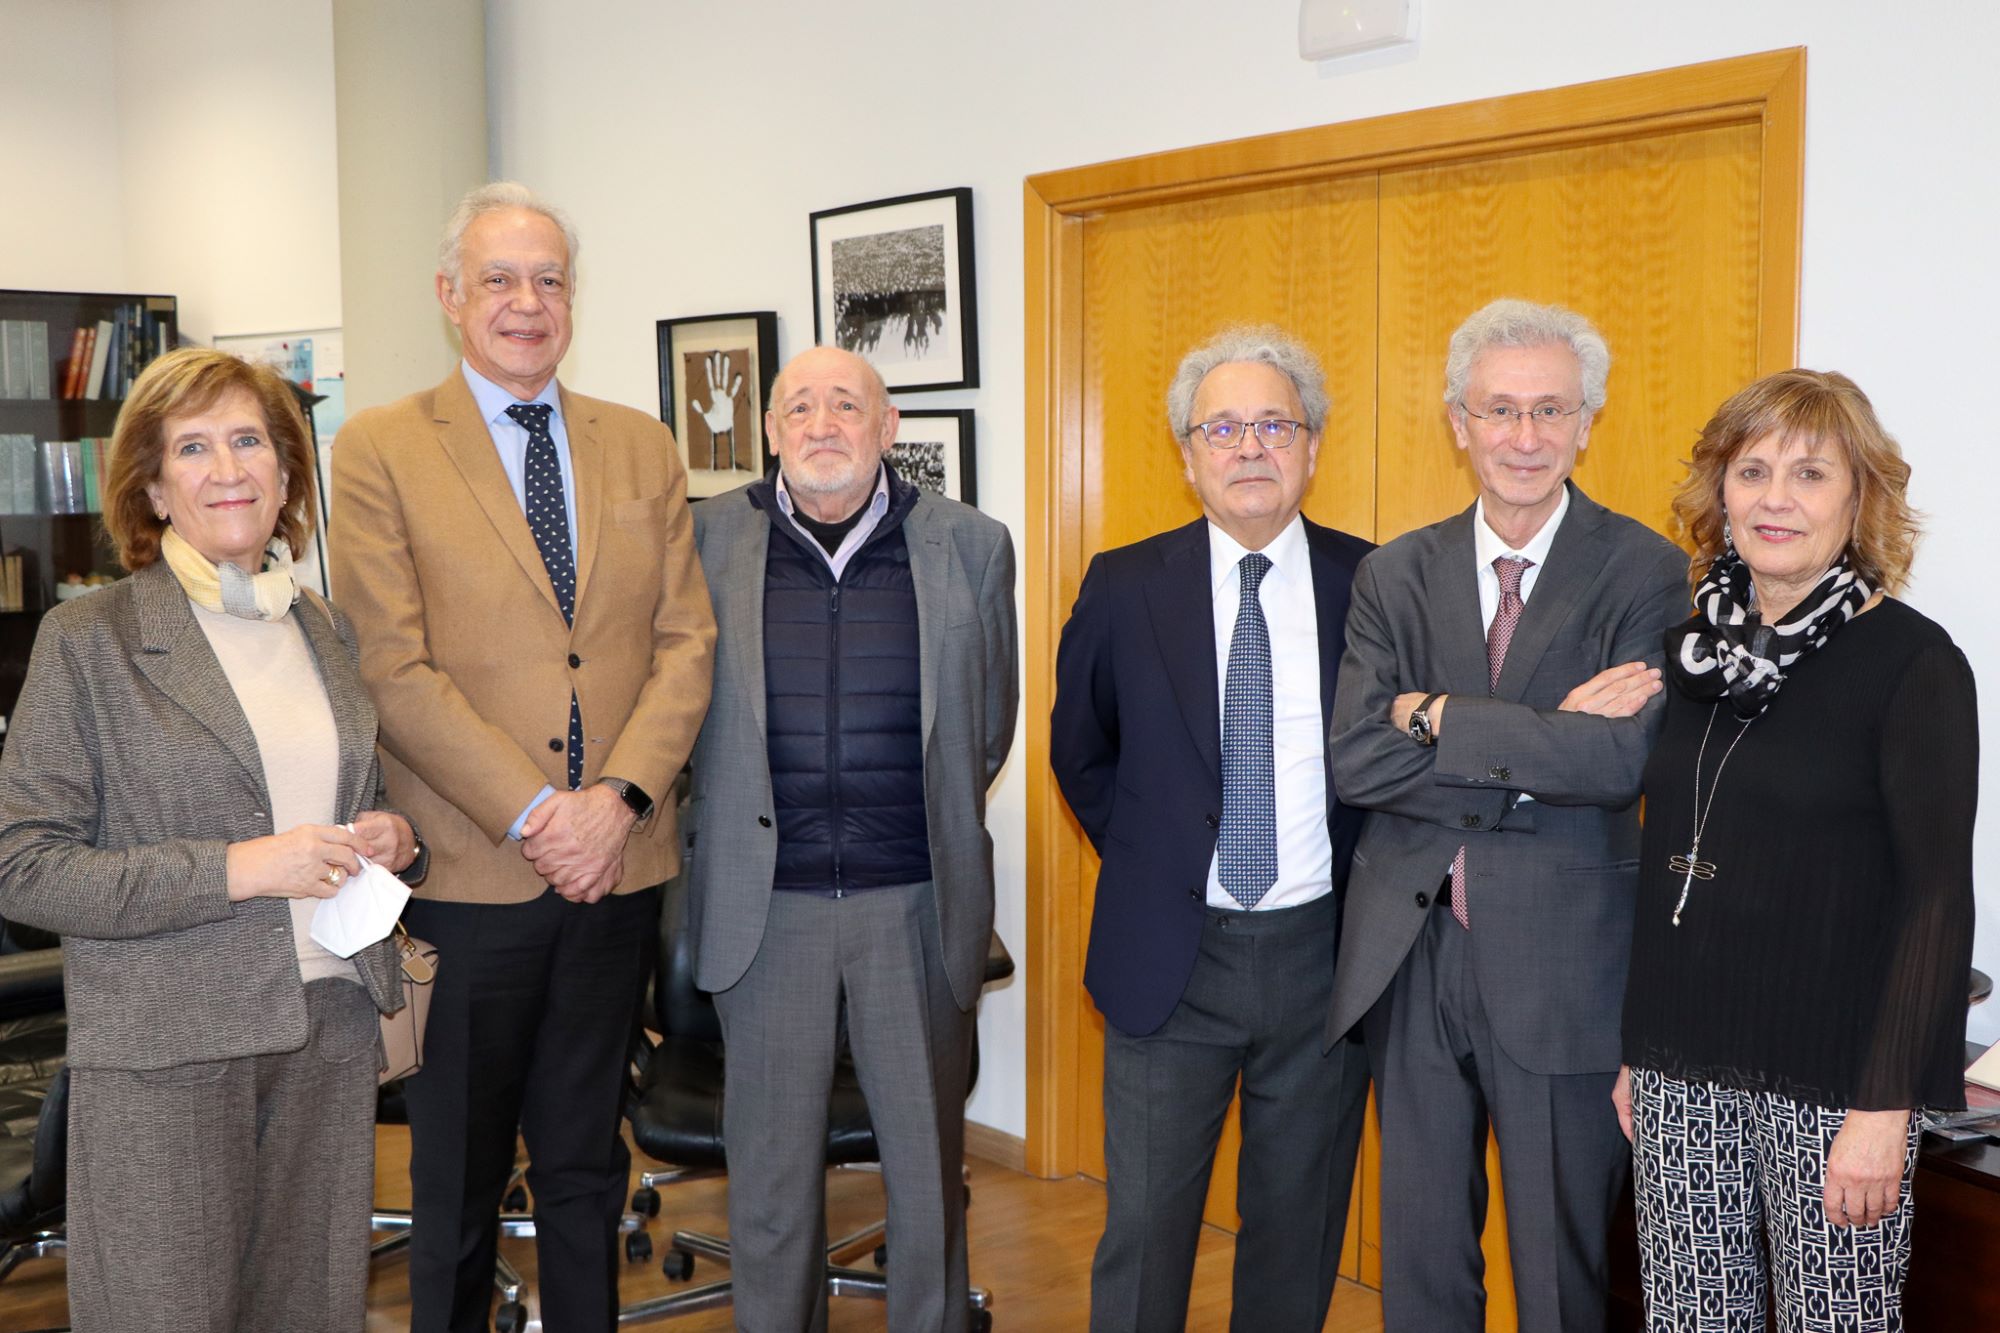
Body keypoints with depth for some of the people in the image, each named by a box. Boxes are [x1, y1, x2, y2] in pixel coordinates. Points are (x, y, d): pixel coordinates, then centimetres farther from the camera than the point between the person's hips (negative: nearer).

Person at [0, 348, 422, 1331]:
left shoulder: (328, 631, 11)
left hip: (332, 1025, 5)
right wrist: (235, 870, -18)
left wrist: (394, 837, 0)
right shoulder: (88, 640, -5)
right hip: (165, 1053, -4)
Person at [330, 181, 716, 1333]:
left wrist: (620, 795, -11)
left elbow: (686, 641, 3)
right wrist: (532, 813, -15)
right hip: (470, 870, -3)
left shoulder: (644, 448, 9)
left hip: (617, 863, 3)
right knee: (460, 1174, 11)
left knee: (587, 1164, 16)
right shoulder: (380, 450, -2)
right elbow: (396, 669, -9)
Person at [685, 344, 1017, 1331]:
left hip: (917, 902, 0)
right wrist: (719, 840, 8)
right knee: (771, 1168, 10)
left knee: (928, 1162, 10)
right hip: (765, 904, 0)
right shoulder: (708, 540, 1)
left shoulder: (970, 546, 2)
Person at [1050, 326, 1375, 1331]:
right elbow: (1080, 754, 11)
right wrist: (1149, 864, 5)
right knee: (1145, 1221, 6)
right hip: (1170, 953, 0)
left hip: (1323, 950, 1)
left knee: (1300, 1225, 14)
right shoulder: (1125, 588, -2)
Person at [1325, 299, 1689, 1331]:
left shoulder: (1645, 573, -5)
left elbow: (1623, 760, -19)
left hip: (1561, 964, -3)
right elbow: (1357, 760, -9)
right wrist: (1543, 746, -16)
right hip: (1408, 950, 3)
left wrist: (1438, 717, -14)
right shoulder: (1394, 577, 4)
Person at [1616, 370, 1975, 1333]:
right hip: (1682, 1073, 4)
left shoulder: (1913, 664, -7)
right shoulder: (1693, 648, 7)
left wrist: (1886, 1107, -14)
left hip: (1830, 1080, -4)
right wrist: (1636, 1047, 11)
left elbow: (1937, 899, -9)